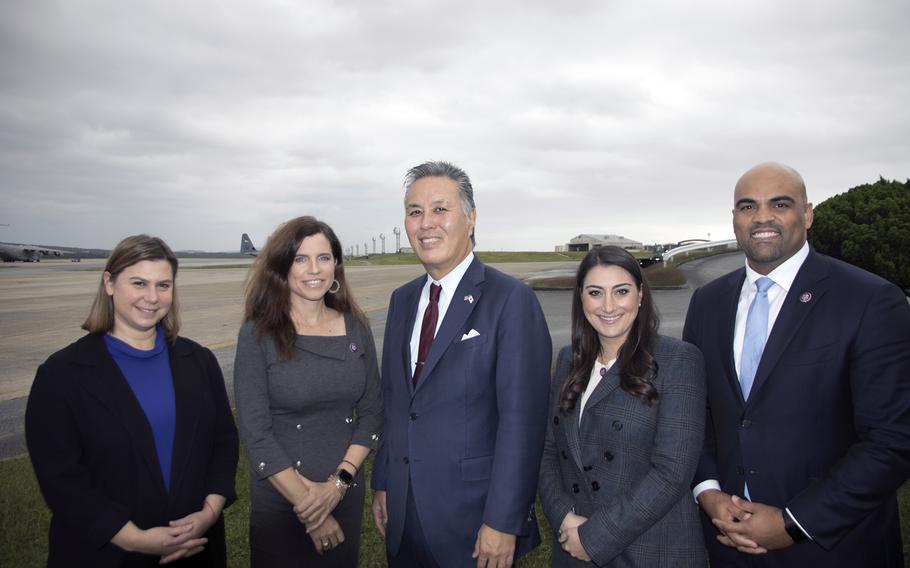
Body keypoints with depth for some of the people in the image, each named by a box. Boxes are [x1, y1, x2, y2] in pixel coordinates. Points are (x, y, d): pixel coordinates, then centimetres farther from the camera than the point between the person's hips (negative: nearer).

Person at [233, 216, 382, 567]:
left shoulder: (355, 327, -2)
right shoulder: (258, 334, -11)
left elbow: (372, 410, 1)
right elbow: (255, 432, -13)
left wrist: (339, 483, -10)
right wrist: (306, 505, -13)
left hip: (347, 494, 3)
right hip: (280, 498, -3)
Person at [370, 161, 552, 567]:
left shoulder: (510, 300, -15)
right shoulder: (402, 300, 7)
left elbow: (521, 419, -17)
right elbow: (392, 401, 11)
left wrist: (503, 523, -17)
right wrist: (382, 484, 11)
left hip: (472, 518, -5)